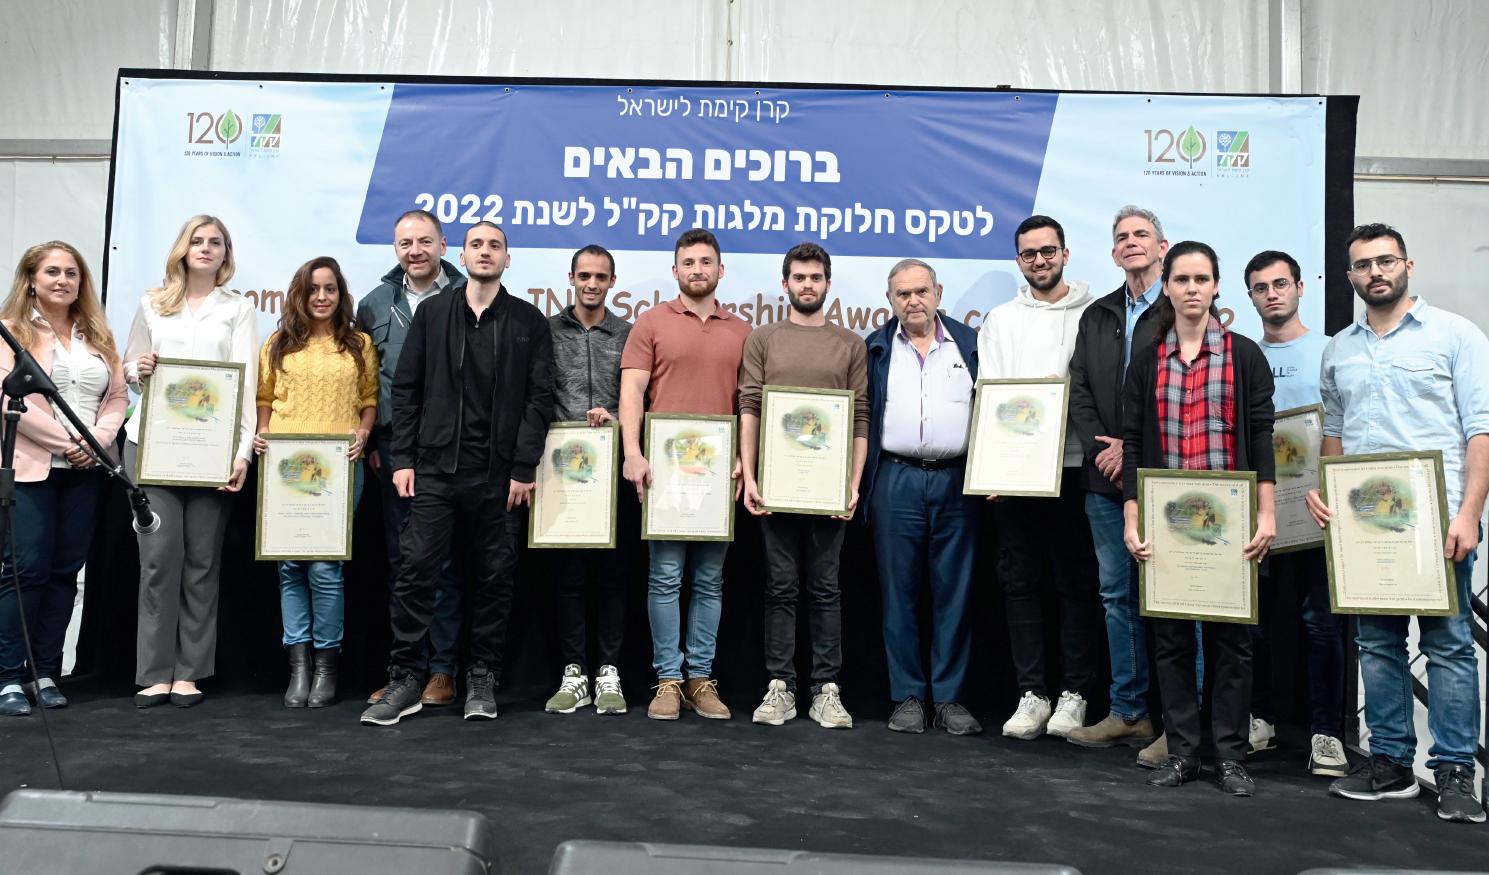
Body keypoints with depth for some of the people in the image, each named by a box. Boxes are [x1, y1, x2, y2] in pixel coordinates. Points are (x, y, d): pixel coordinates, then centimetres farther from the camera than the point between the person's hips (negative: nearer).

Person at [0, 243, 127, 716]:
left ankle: (45, 673, 12)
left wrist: (97, 439, -7)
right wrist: (65, 441, -14)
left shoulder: (97, 334, 15)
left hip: (87, 469, 4)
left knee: (65, 570, 5)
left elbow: (118, 396, 11)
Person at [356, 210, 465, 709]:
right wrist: (369, 442, 10)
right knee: (400, 559, 10)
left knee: (444, 559, 0)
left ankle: (444, 669, 9)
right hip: (394, 448, 4)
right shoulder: (375, 304, 12)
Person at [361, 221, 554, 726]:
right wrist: (402, 458, 0)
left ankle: (482, 679, 18)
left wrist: (524, 467, -7)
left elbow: (540, 397, 0)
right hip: (434, 468, 1)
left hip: (498, 475, -1)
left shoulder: (529, 322, 6)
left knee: (493, 579, 6)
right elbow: (405, 389, 8)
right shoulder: (432, 313, 10)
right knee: (416, 572, -3)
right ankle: (406, 680, 7)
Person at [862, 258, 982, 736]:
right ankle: (907, 696, 14)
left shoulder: (969, 343, 10)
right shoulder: (876, 348, 10)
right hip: (895, 481, 0)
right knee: (899, 590, 4)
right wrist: (858, 482, 0)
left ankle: (950, 698, 12)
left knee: (954, 590, 3)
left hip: (956, 481, 0)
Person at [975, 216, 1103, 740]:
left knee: (1077, 582, 2)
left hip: (1073, 466, -2)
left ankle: (1073, 695, 12)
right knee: (1020, 583, 5)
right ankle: (1032, 694, 14)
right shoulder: (1000, 321, 13)